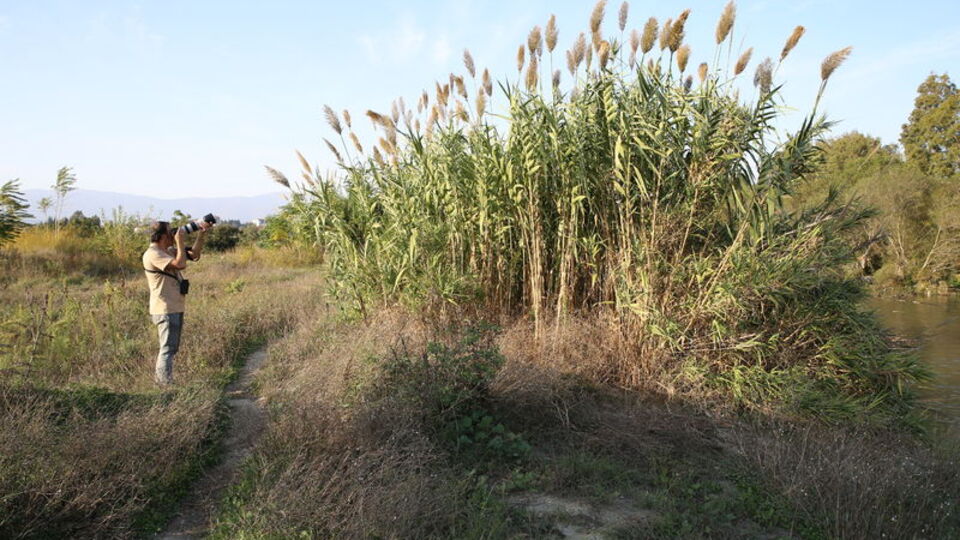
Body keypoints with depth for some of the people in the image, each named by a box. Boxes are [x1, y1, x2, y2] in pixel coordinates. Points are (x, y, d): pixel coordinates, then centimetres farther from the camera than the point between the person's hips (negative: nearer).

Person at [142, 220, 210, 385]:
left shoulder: (169, 251, 13)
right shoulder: (153, 254, -16)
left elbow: (194, 255, 15)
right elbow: (180, 264, -26)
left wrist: (201, 235, 6)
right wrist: (180, 243, -15)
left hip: (175, 308, 10)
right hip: (165, 310, -10)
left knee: (170, 348, 17)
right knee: (168, 349, -6)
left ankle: (159, 380, 27)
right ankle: (166, 385, -2)